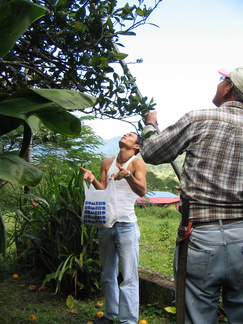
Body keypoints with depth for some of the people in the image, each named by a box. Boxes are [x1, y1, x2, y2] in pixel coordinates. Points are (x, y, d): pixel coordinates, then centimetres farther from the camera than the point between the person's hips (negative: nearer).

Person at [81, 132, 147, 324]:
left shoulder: (137, 163, -2)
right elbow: (102, 189, 9)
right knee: (108, 275, 13)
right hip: (106, 224, 5)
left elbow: (142, 191, -15)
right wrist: (93, 180, -11)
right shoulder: (107, 163, 12)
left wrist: (127, 175, -32)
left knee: (128, 277, -5)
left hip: (126, 225, -5)